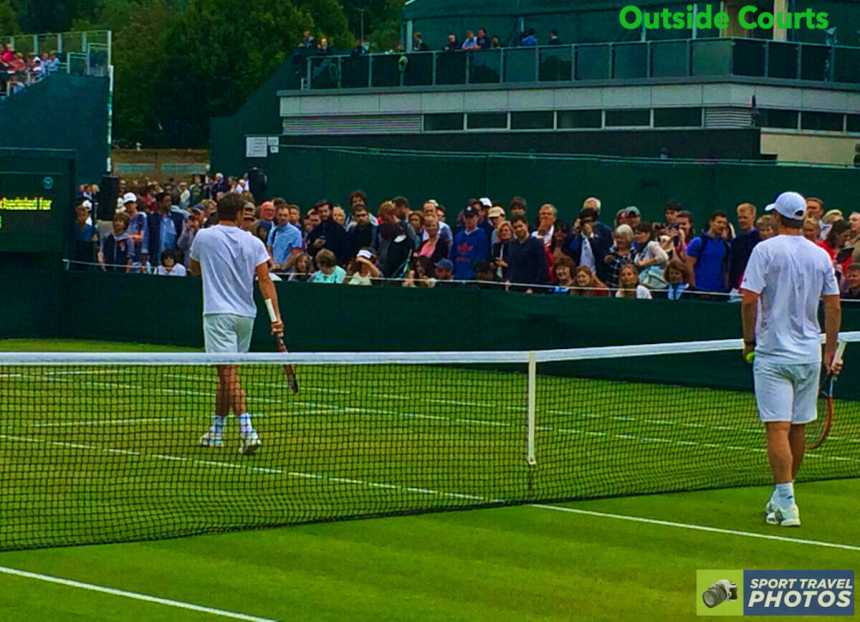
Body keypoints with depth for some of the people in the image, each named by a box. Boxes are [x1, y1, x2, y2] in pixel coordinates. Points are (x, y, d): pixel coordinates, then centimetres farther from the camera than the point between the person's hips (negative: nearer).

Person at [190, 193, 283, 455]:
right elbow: (265, 280, -5)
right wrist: (276, 315, -10)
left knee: (229, 372, -12)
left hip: (218, 313, -4)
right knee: (226, 373, 16)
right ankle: (216, 430, 24)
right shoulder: (253, 243, 4)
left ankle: (247, 430, -27)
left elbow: (194, 269, 17)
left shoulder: (204, 237, 0)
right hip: (245, 314, 4)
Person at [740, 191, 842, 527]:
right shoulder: (821, 256, 6)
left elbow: (749, 299, -13)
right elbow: (833, 307, 7)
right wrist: (830, 353, 13)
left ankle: (787, 504, -16)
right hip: (809, 354, 5)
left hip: (773, 352, -5)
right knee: (798, 428, 14)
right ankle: (783, 496, 27)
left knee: (778, 428, -8)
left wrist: (749, 339, 0)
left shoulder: (765, 250, -8)